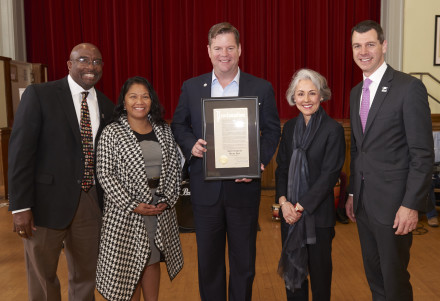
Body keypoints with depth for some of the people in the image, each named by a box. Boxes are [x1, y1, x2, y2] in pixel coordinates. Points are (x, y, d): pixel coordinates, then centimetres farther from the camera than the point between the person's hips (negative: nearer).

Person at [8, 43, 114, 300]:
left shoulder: (106, 106, 7)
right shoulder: (39, 95, -6)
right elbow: (21, 150, -10)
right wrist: (20, 206, -14)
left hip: (91, 204, 4)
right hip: (48, 201, -3)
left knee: (86, 277, 16)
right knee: (42, 278, 14)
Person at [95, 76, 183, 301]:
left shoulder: (164, 131, 6)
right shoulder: (111, 133, -7)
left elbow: (174, 167, 7)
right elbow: (105, 174, -10)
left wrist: (167, 199, -4)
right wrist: (133, 205, -15)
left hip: (161, 208, 4)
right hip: (125, 211, -4)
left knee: (152, 260, 15)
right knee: (128, 263, 6)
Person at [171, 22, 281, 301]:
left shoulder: (262, 88, -2)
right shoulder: (191, 87, 2)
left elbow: (272, 130, 2)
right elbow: (179, 124, 10)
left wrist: (261, 161, -13)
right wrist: (191, 144, -10)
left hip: (243, 187, -1)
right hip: (205, 187, 1)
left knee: (244, 258, 14)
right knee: (208, 257, 16)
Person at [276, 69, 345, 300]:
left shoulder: (333, 130, -10)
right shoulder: (290, 127, 6)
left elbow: (329, 175, -13)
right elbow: (281, 168, 7)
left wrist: (302, 206, -15)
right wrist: (283, 201, -7)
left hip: (318, 212, -4)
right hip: (289, 211, 5)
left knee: (319, 268, 12)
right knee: (292, 266, 14)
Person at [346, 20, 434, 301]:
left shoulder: (409, 87, -11)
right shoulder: (356, 92, 11)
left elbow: (423, 153, -14)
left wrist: (412, 205, -17)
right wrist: (352, 193, 14)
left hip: (393, 203, -6)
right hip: (363, 202, 7)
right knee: (374, 275, 19)